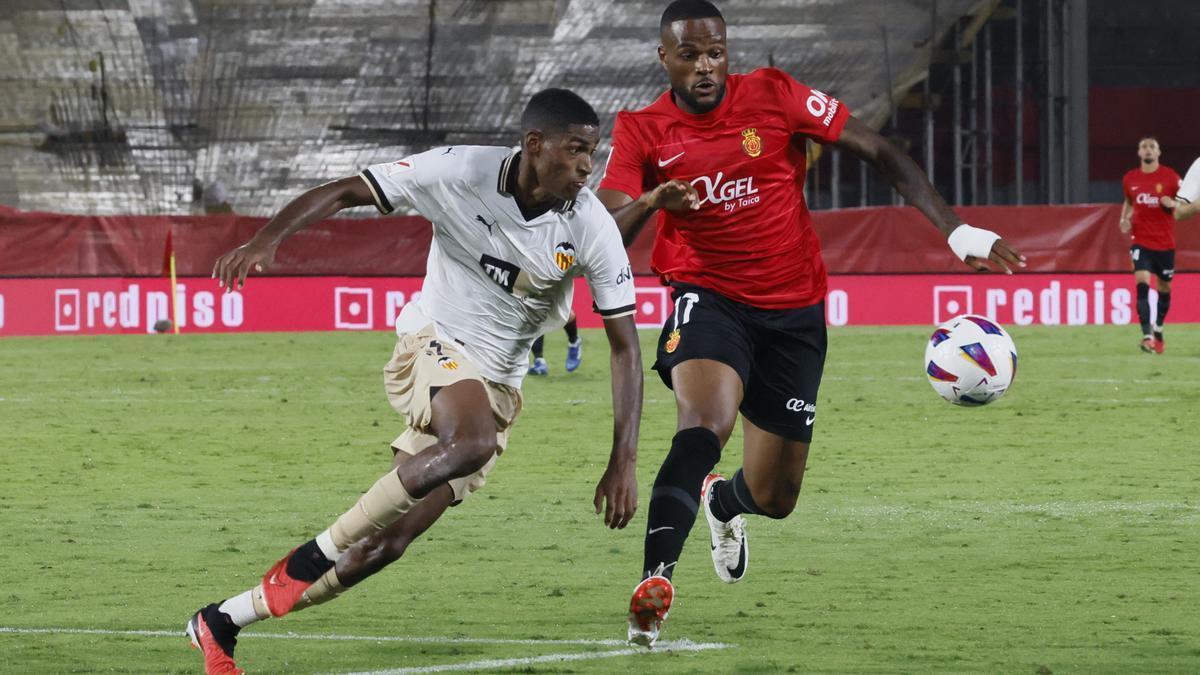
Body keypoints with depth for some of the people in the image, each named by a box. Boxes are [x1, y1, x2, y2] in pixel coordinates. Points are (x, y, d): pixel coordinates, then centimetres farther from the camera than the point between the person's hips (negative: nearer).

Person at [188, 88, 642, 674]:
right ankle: (312, 557, -26)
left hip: (496, 385, 4)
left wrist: (623, 462, -12)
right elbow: (342, 193, -12)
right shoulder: (462, 173, -16)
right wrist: (268, 239, -30)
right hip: (432, 343, -4)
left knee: (389, 541, -3)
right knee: (473, 443, -38)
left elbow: (624, 345, -6)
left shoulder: (592, 228, -11)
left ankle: (221, 624, 10)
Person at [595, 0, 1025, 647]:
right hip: (708, 297, -2)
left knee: (774, 497, 8)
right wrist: (651, 201, -36)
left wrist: (956, 230, -10)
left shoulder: (773, 95, -6)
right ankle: (655, 581, -39)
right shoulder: (640, 132, -5)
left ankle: (722, 501, 48)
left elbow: (878, 151, -3)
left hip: (793, 312, 2)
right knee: (703, 424, -34)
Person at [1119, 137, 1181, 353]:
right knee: (1142, 284, -18)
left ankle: (1158, 330, 33)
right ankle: (1147, 336, -25)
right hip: (1141, 241, 0)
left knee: (1164, 287, 11)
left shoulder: (1170, 177, -3)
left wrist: (1173, 204, -20)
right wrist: (1125, 219, 4)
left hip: (1165, 243, 0)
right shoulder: (1130, 179, 5)